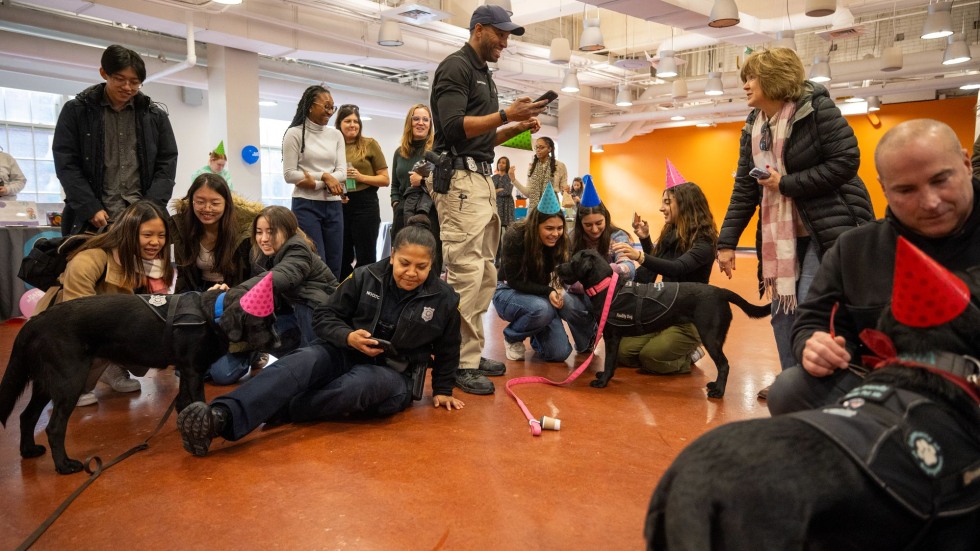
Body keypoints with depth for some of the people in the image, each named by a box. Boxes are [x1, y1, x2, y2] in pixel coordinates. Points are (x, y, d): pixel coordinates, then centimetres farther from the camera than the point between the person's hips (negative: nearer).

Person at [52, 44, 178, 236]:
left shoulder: (155, 115, 10)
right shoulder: (76, 111, 6)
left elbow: (166, 165, 8)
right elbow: (66, 164, 2)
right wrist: (91, 209, -9)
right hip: (91, 222, -1)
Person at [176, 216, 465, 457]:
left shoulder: (444, 299, -5)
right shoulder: (365, 277, -4)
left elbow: (447, 349, 10)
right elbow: (326, 316, 2)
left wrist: (442, 390, 15)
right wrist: (348, 336, -18)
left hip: (394, 374, -1)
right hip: (346, 352, 1)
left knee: (357, 386, -38)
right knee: (301, 363, -32)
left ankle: (271, 413, -34)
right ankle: (219, 417, -52)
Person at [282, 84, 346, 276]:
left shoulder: (336, 135, 11)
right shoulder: (295, 133, -1)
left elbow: (342, 173, 3)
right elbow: (289, 174, -7)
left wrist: (314, 179, -12)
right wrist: (325, 179, -12)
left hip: (333, 206, 5)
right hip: (306, 205, -4)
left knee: (334, 265, 5)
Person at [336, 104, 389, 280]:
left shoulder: (369, 144, 2)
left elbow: (385, 179, 1)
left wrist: (362, 177, -13)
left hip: (365, 204, -3)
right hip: (339, 206, 3)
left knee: (365, 258, 0)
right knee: (342, 258, 10)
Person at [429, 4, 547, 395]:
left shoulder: (484, 75, 24)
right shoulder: (455, 67, -4)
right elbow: (454, 126, -17)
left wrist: (516, 129, 12)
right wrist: (506, 114, -17)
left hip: (482, 178, 10)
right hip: (460, 179, -10)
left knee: (485, 274, 9)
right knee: (466, 275, -12)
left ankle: (472, 353, 16)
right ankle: (462, 364, -7)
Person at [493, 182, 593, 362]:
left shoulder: (560, 241, -12)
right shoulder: (515, 236, -25)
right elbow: (514, 280, -23)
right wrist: (548, 291, -34)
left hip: (538, 294, 4)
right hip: (509, 293, -3)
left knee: (559, 353, -16)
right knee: (542, 308, -37)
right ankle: (512, 337, -8)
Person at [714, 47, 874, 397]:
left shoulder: (816, 108, -10)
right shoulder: (753, 128, 8)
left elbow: (846, 161, -17)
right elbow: (744, 189, 7)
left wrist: (786, 183, -16)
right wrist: (726, 242, 1)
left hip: (830, 227, -7)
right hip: (781, 233, 7)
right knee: (782, 308, 5)